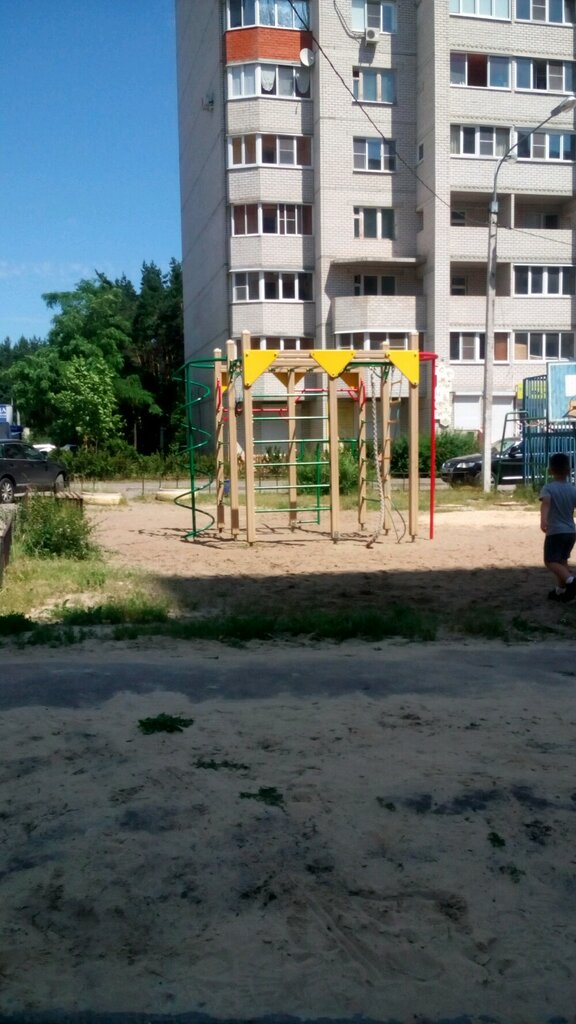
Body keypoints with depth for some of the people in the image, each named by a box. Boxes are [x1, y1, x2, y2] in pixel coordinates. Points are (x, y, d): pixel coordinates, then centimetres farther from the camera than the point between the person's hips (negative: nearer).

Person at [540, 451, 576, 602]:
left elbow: (546, 502, -30)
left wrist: (543, 520, -45)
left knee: (550, 561, -4)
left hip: (555, 532, -5)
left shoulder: (548, 488, -10)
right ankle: (561, 590, 24)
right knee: (562, 560, 20)